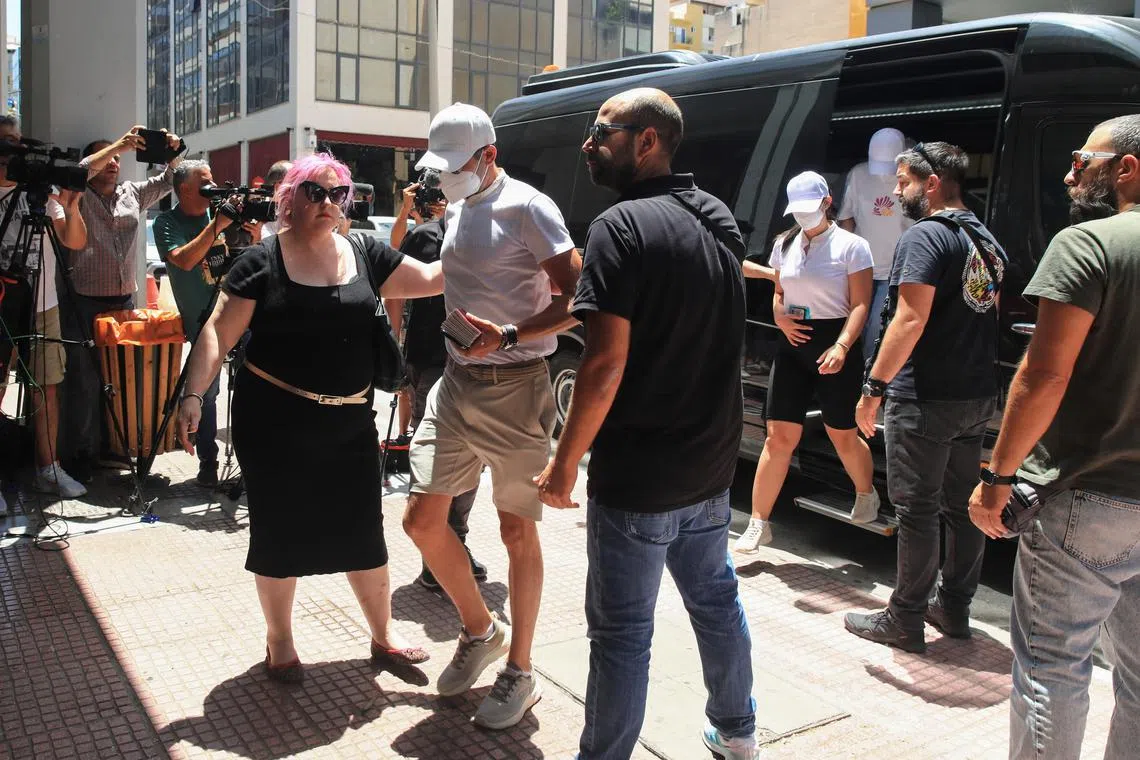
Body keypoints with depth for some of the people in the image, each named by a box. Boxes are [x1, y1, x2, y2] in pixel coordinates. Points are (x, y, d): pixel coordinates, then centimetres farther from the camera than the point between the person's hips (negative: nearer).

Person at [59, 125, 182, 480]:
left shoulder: (132, 193, 14)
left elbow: (167, 181, 16)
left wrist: (173, 154, -3)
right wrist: (119, 144, -22)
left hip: (124, 300, 5)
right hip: (84, 302, -5)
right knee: (84, 380, -3)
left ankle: (109, 447, 22)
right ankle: (78, 455, 7)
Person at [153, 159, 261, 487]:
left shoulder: (221, 209, 7)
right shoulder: (167, 223, -3)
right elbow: (185, 260, -21)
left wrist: (254, 237, -8)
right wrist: (216, 226, -22)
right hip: (203, 318, -3)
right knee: (206, 391, -1)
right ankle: (207, 463, 12)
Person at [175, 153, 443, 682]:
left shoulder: (364, 256, 5)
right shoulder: (262, 261, -6)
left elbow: (430, 279, 8)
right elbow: (219, 332, -8)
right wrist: (193, 394, -18)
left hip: (350, 422, 3)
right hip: (275, 421, -3)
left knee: (363, 532, 11)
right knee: (280, 533, 9)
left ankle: (383, 636, 29)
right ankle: (279, 643, 30)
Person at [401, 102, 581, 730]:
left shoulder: (526, 208, -12)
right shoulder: (457, 209, 12)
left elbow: (577, 299, -17)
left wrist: (507, 337, -25)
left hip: (513, 389, -7)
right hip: (455, 383, 8)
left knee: (517, 532, 4)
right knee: (422, 519, 7)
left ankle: (520, 673, 21)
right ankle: (480, 630, 31)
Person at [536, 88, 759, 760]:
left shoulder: (623, 225, -17)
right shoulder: (719, 218, 9)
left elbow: (606, 362, -23)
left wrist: (566, 462, -12)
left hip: (637, 476, -8)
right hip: (711, 466, 8)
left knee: (623, 629, 5)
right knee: (715, 597, 23)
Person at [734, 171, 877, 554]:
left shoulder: (850, 246, -6)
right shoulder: (785, 244, 10)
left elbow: (860, 305, -10)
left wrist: (841, 347, -24)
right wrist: (780, 317, -2)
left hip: (835, 344, -4)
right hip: (793, 344, 4)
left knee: (843, 436, 9)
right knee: (779, 437, 0)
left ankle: (866, 494, 40)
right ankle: (758, 523, 4)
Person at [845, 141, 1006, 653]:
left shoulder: (925, 237, -14)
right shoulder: (987, 241, 15)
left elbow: (910, 320, -23)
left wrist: (874, 388, -20)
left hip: (925, 399, -9)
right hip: (978, 396, 9)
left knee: (916, 508, -1)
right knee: (963, 504, 15)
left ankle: (904, 621, 9)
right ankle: (954, 608, 27)